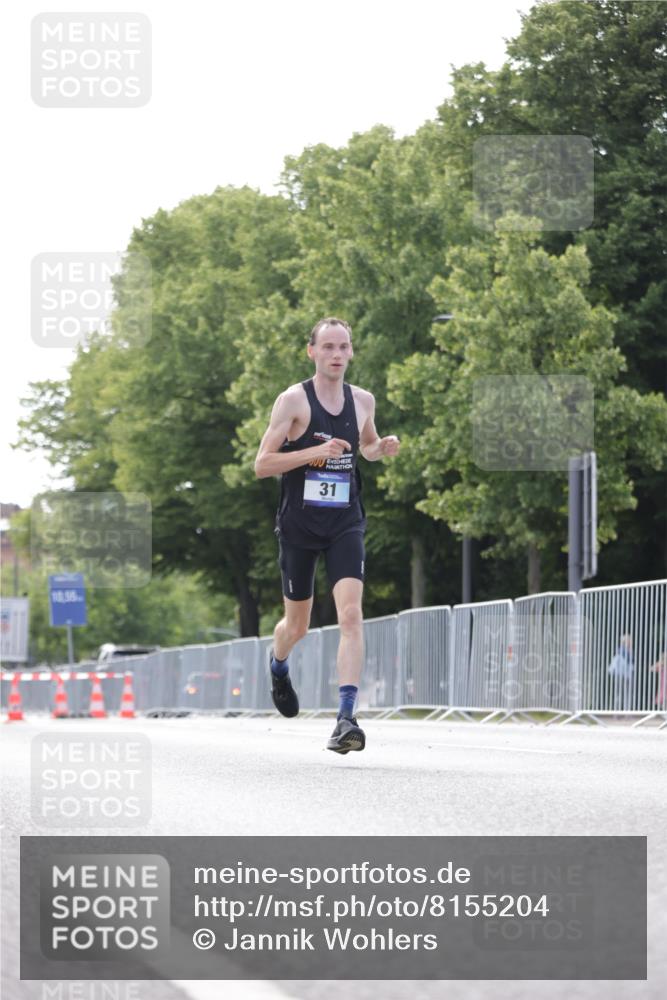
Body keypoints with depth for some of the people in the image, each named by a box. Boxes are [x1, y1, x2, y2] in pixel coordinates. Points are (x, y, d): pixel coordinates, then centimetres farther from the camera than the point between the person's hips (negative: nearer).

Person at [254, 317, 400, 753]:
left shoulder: (363, 401, 6)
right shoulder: (293, 400, -7)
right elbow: (262, 464, -11)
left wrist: (383, 448, 3)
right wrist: (317, 452, -22)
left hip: (345, 524, 2)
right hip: (299, 524, -2)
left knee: (351, 613, -18)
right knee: (298, 624, 12)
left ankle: (347, 717, -23)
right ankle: (279, 666, 49)